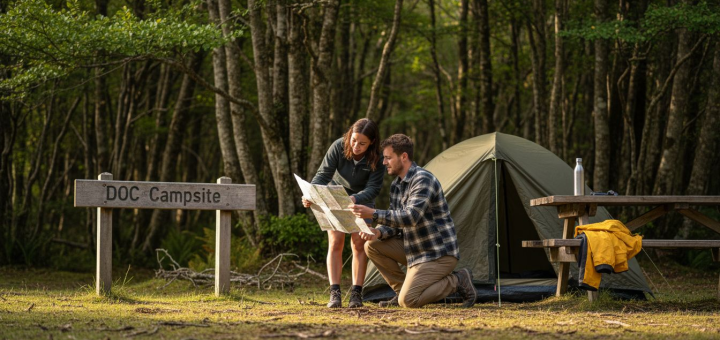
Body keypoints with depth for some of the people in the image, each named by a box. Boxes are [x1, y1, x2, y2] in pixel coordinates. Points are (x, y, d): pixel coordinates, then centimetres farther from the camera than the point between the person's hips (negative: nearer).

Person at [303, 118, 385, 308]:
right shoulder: (339, 147, -27)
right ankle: (334, 294, -12)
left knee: (359, 244, -9)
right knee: (335, 242, -10)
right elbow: (323, 174, -24)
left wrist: (355, 199, -49)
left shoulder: (377, 159, -27)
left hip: (362, 201, 0)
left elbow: (373, 188, -29)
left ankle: (356, 294, -6)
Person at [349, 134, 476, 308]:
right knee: (372, 246, -3)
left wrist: (373, 214, -31)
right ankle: (402, 289, 6)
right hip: (415, 248, 9)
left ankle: (458, 281, -2)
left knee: (408, 301, -21)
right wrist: (378, 232, -11)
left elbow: (411, 217, -29)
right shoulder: (396, 186, 10)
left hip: (438, 253, -9)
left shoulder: (423, 179, -19)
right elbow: (394, 222, 11)